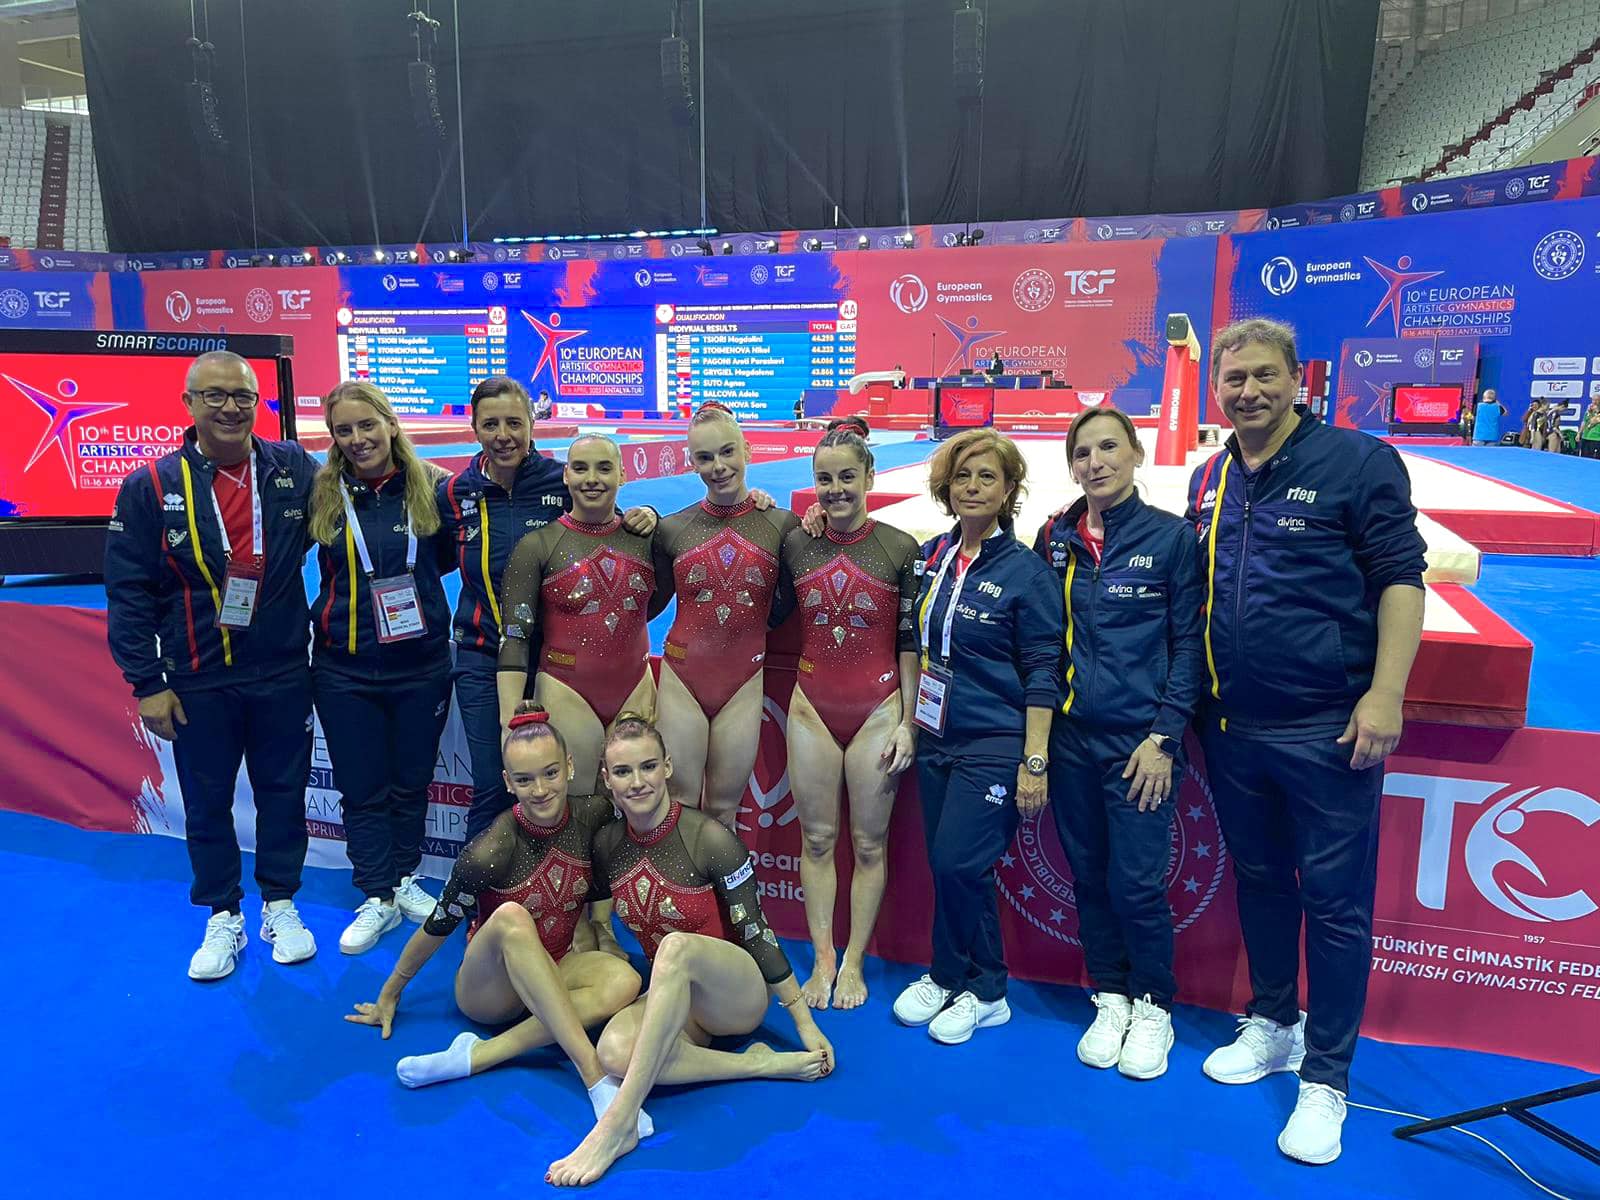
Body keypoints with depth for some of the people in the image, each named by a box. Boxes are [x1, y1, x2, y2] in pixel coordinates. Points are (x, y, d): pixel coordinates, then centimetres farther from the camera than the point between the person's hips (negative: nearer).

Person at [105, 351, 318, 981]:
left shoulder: (294, 468, -4)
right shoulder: (152, 486, -6)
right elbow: (130, 593, -4)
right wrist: (146, 683, -6)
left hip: (283, 675, 1)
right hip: (197, 682, 0)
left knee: (284, 793, 12)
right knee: (207, 804, 12)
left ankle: (280, 905, 31)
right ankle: (222, 920, 30)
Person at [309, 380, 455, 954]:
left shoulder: (430, 487, -6)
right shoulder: (321, 495, -5)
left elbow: (449, 555, 8)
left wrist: (405, 581, -3)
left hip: (422, 663, 0)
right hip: (345, 670, 0)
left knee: (412, 779, 14)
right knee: (362, 787, 9)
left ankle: (405, 881, 33)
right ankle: (378, 897, 24)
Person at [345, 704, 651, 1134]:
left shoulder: (594, 816, -12)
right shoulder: (491, 852, -23)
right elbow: (437, 927, -9)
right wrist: (389, 996, 2)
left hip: (555, 973, 4)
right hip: (488, 989, -3)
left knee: (623, 981, -30)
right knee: (511, 918, -38)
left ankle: (479, 1056, -27)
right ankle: (594, 1074, -40)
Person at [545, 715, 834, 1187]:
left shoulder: (710, 838, -17)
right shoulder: (607, 845, -3)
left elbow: (755, 933, -12)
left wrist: (805, 1021, -9)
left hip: (738, 994, -4)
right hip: (670, 999, 5)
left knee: (676, 947, -38)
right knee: (614, 1049, -31)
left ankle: (618, 1123, -37)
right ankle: (760, 1065, -16)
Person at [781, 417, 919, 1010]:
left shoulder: (900, 548, -6)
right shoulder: (795, 546, 1)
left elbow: (910, 641, -4)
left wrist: (907, 722, -5)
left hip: (878, 709, -2)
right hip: (812, 709, 2)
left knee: (869, 843, 6)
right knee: (817, 837, 9)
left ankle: (854, 963, 21)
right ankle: (823, 958, 23)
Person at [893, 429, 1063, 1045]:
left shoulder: (1026, 571, -10)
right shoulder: (931, 557, 5)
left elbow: (1042, 673, -11)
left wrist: (1034, 761, -14)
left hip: (994, 744, -5)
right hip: (936, 737, 5)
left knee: (958, 863, -7)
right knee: (942, 863, 9)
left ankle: (982, 990, 14)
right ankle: (947, 976, 27)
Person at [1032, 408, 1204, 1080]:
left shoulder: (1173, 538, -3)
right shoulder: (1054, 539, 6)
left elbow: (1189, 645, -3)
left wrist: (1164, 737, -9)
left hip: (1139, 741, -3)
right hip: (1071, 736, 4)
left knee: (1136, 881, -2)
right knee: (1088, 876, 11)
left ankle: (1152, 1007, 22)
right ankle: (1110, 999, 29)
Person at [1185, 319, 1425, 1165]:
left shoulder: (1358, 462, -7)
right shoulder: (1208, 480, 9)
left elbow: (1400, 578, -9)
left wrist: (1385, 694, -17)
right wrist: (1197, 702, 12)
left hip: (1327, 730, -5)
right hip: (1233, 728, 5)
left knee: (1333, 899, 3)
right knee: (1258, 879, 18)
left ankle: (1325, 1076, 18)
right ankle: (1271, 1025, 36)